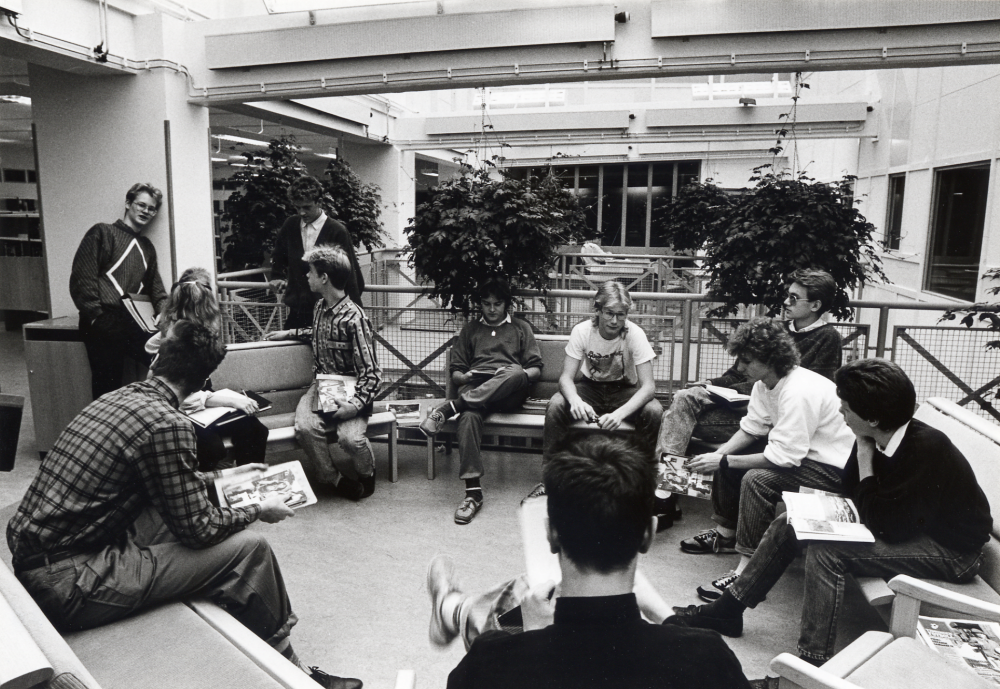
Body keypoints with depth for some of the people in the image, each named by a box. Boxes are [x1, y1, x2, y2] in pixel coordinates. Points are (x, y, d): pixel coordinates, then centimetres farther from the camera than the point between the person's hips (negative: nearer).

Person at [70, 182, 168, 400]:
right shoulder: (102, 233, 6)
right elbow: (81, 279, -3)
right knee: (108, 389, -7)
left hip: (135, 325, 5)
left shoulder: (147, 247, 24)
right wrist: (97, 316, -11)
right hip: (104, 325, -5)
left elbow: (156, 288, 26)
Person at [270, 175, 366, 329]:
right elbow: (278, 256, 30)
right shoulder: (290, 226, 8)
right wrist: (277, 276, 16)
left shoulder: (337, 231, -6)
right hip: (297, 311, 4)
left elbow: (351, 272, -4)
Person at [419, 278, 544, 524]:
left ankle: (449, 408, -41)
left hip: (509, 393, 0)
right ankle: (473, 492, -40)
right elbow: (455, 372, 21)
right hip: (474, 388, 1)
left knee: (516, 373, -39)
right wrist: (464, 377, -4)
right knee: (469, 416, -37)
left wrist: (521, 375, -9)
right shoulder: (470, 329, 28)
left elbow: (536, 370, 14)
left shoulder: (521, 328, 25)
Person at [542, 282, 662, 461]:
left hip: (624, 390, 0)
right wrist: (575, 400, -44)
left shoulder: (635, 334, -22)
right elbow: (566, 377, -19)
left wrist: (619, 414, -44)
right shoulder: (581, 331, -18)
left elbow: (648, 385, -26)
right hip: (590, 387, 1)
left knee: (654, 411, -30)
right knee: (555, 406, -28)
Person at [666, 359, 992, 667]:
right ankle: (727, 610, 8)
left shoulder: (926, 449, -31)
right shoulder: (876, 438, -8)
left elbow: (885, 528, -30)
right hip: (904, 523, 9)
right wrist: (862, 449, -13)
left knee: (826, 550, -29)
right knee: (791, 524, 1)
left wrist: (864, 457, -24)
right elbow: (852, 492, 5)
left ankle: (813, 663, -17)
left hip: (951, 550, -9)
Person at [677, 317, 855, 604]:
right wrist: (718, 454, -12)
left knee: (757, 479, -30)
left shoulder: (799, 392, -31)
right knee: (728, 457, 7)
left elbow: (784, 457, -31)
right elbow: (751, 428, 5)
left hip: (832, 469, -10)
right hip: (796, 451, 11)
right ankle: (726, 534, 23)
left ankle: (746, 572, -24)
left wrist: (723, 462, -26)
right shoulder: (765, 383, -1)